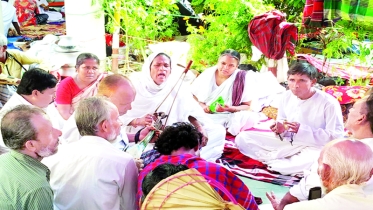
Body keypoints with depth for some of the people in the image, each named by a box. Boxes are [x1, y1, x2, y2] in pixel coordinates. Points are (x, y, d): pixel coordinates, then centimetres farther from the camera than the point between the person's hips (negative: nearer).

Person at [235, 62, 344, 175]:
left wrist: (303, 130, -25)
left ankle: (273, 163, -20)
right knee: (242, 138, -7)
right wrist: (279, 128, -10)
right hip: (288, 142, 5)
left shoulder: (329, 103, -15)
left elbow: (336, 136, -16)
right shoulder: (287, 96, 1)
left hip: (314, 147, -5)